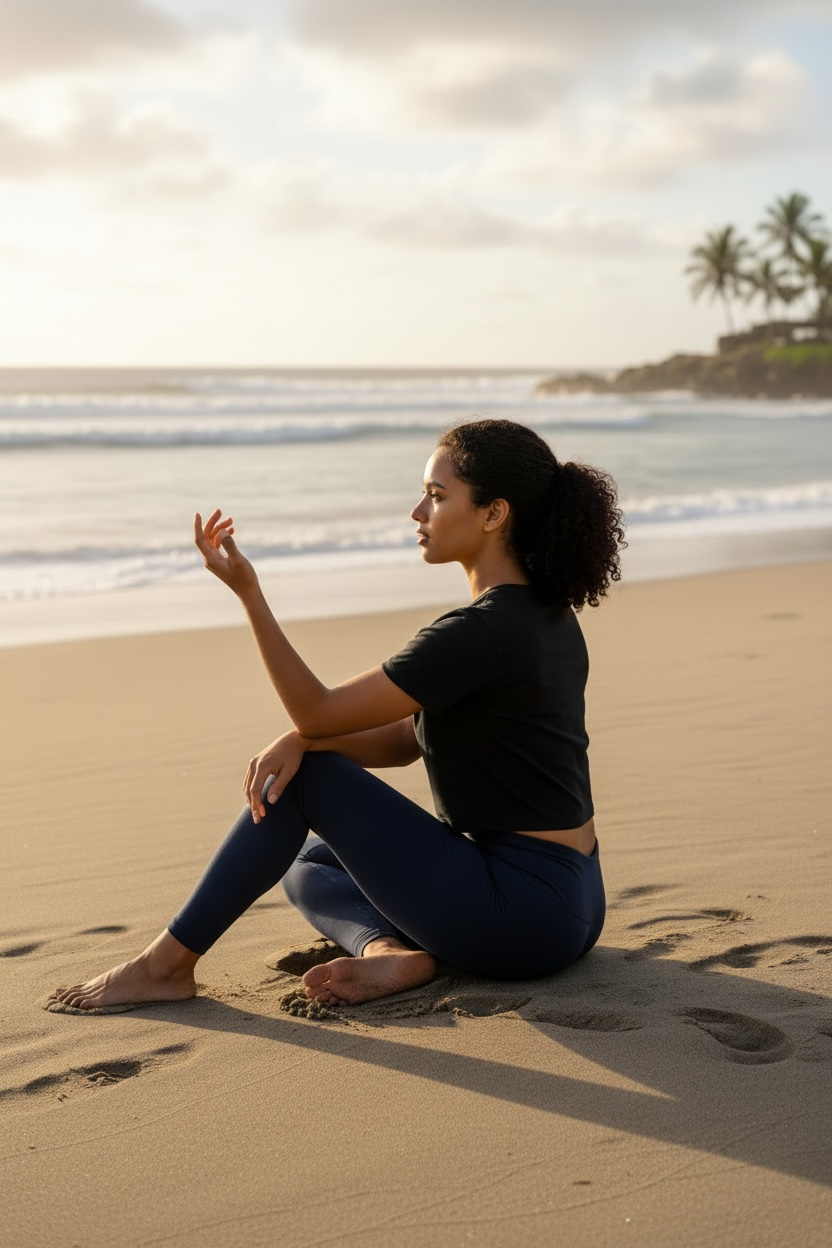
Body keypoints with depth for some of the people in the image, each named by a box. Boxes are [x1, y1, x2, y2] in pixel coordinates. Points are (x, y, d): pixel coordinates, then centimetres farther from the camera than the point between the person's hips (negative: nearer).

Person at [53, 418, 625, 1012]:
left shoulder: (480, 632, -21)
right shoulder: (542, 613, 9)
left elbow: (319, 712, -13)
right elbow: (409, 739, 10)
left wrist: (247, 591, -16)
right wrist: (297, 740, -6)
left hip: (521, 917, -9)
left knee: (308, 777, -3)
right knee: (304, 863, 19)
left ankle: (167, 963, 4)